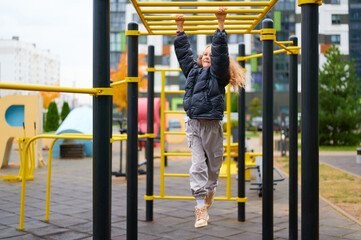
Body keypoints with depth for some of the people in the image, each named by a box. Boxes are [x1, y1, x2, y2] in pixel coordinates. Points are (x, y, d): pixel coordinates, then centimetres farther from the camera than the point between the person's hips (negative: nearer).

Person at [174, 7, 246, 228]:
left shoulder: (218, 74, 2)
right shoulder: (193, 71, 12)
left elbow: (220, 52, -9)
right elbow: (184, 52, 21)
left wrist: (221, 23, -13)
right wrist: (180, 28, 23)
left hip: (212, 125, -2)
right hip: (193, 125, 2)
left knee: (214, 164, 11)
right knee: (197, 165, -5)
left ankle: (210, 190, 40)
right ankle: (201, 209, -4)